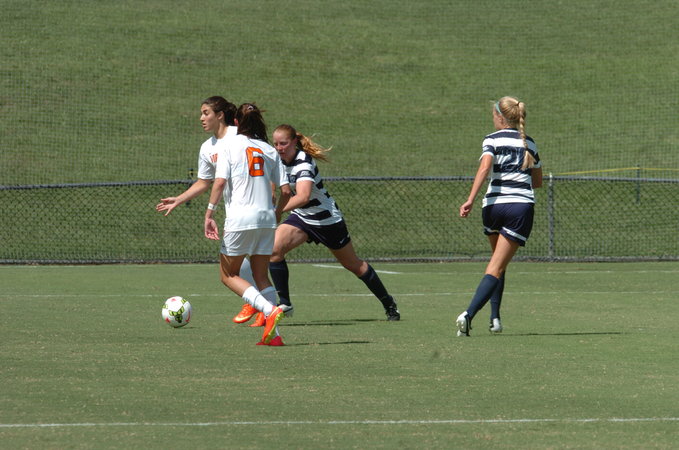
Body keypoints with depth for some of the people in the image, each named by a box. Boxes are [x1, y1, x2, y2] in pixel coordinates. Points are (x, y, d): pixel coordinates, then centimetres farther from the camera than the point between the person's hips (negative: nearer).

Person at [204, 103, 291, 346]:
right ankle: (273, 334, 1)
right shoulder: (270, 151, 10)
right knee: (261, 276, 13)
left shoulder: (230, 147, -1)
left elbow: (220, 182, -13)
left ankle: (270, 309, -15)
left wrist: (209, 213, -11)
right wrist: (277, 214, 22)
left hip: (240, 219, -4)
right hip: (266, 218, 4)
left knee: (229, 275, 6)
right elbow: (285, 191, 6)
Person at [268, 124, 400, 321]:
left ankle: (389, 304, 29)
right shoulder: (279, 160, -7)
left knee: (354, 265, 9)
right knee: (274, 249, -19)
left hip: (327, 219, -7)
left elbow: (303, 196, -49)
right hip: (300, 217, 7)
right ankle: (284, 303, -12)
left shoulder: (303, 164, -31)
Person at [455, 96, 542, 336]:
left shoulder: (492, 140, 3)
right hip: (522, 206, 1)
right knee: (497, 267, -5)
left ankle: (495, 317, 15)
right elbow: (538, 181, 23)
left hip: (494, 204, -1)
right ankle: (469, 313, -22)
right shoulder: (529, 143, 15)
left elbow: (485, 166, -16)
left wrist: (471, 199, -22)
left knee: (497, 262, 22)